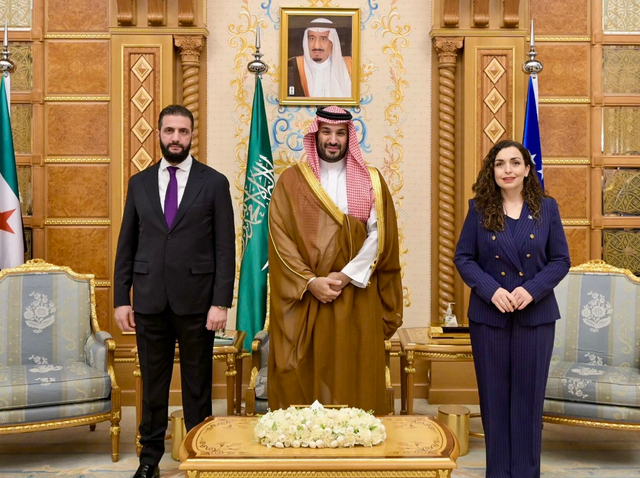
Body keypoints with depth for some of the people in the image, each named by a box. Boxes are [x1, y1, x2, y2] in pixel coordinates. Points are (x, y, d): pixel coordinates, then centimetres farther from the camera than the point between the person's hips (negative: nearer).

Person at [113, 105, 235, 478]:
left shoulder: (214, 183, 1)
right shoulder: (140, 182, 9)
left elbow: (225, 248, -3)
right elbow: (127, 244, 10)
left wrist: (221, 302, -9)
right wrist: (121, 298, 4)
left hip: (196, 300, -2)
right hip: (150, 300, 2)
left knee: (197, 384, 7)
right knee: (153, 382, 10)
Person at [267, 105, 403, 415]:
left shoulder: (370, 181, 7)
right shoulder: (291, 181, 5)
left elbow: (379, 235, -1)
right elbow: (280, 238, -2)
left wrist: (347, 276, -12)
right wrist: (310, 282, -13)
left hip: (357, 299, 1)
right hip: (304, 299, 0)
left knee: (354, 376, 2)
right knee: (305, 376, 1)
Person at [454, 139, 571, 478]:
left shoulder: (546, 208, 3)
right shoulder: (479, 208, 2)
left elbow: (560, 260, 2)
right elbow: (463, 258, 0)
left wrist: (532, 289, -15)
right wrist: (491, 289, -16)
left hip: (536, 315, 0)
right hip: (489, 315, 0)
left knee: (528, 396, 6)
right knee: (494, 396, 7)